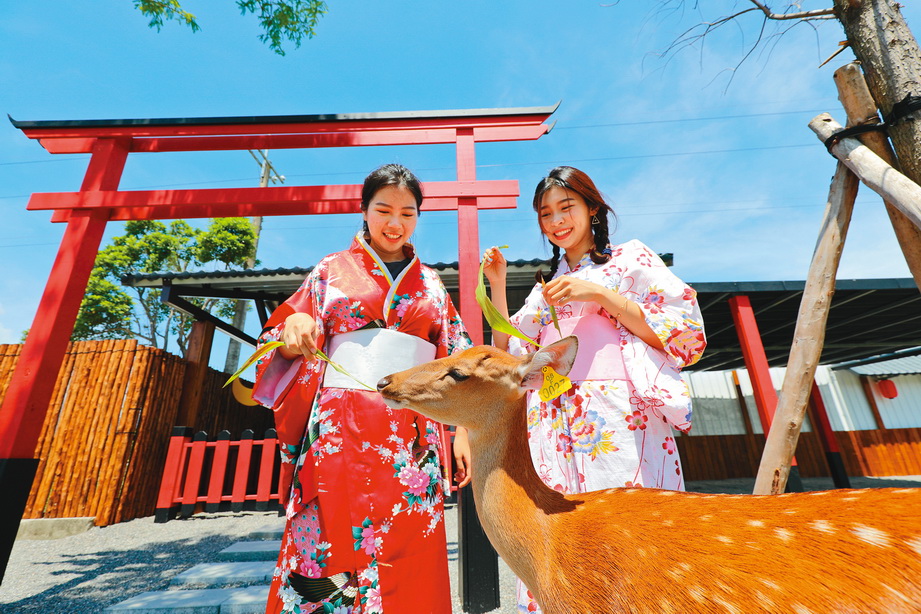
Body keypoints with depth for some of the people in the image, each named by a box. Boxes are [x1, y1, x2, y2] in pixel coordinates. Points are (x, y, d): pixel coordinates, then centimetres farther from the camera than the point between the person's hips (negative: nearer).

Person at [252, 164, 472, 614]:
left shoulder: (431, 284, 15)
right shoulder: (333, 269, 10)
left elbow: (453, 363, 12)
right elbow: (289, 347, 7)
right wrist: (294, 327, -16)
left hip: (412, 436, 2)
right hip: (340, 431, -1)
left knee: (408, 564, 5)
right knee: (330, 547, 0)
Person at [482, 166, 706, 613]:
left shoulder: (631, 259, 9)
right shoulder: (546, 287, 22)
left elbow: (686, 332, -2)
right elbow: (509, 353, 17)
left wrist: (601, 295, -11)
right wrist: (497, 284, 10)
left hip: (619, 424, -4)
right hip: (554, 432, 4)